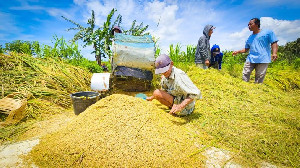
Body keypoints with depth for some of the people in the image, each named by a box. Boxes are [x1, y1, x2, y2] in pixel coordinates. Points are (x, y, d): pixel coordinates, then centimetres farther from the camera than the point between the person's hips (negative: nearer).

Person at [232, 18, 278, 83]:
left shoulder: (268, 32, 6)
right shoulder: (250, 38, 19)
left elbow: (274, 43, 1)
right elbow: (246, 49, 23)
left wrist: (274, 53, -15)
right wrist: (238, 52, 9)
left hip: (263, 59, -4)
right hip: (250, 59, 4)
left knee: (259, 78, -2)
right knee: (245, 74, -3)